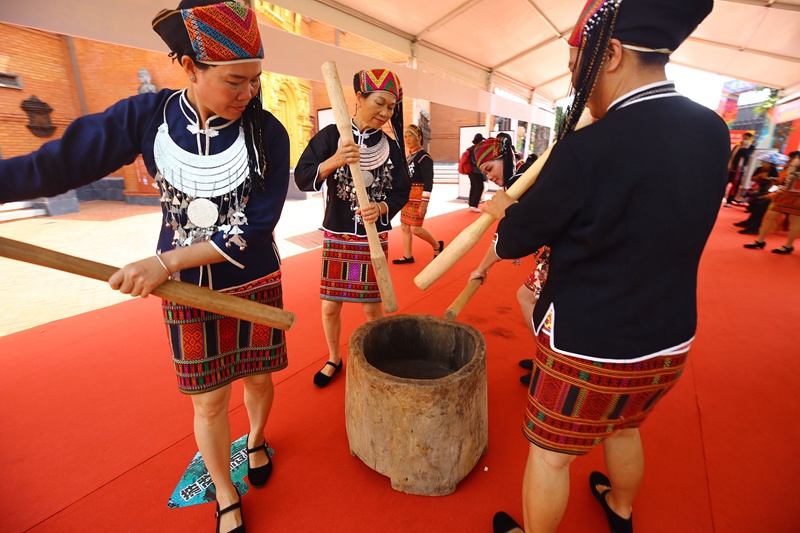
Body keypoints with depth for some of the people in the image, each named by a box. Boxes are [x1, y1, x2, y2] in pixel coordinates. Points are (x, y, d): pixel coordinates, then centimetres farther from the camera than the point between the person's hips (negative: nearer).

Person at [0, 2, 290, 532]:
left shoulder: (268, 133, -12)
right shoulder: (148, 115, -7)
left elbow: (255, 230, -17)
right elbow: (59, 164, 3)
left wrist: (165, 261, -20)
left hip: (255, 285, 0)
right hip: (186, 289, 1)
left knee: (257, 378, 18)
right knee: (209, 402, 12)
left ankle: (256, 441, 54)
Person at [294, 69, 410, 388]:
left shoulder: (391, 146, 1)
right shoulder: (331, 135, -3)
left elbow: (401, 193, 0)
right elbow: (302, 179, -12)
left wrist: (380, 208, -21)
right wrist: (333, 162, -30)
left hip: (374, 239, 1)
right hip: (336, 237, 0)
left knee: (372, 305, 8)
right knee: (330, 305, 8)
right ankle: (334, 359, 34)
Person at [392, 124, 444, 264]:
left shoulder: (424, 157, -12)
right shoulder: (410, 156, 14)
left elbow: (428, 181, -18)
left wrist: (424, 202, -23)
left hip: (418, 197, -9)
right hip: (407, 197, 9)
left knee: (415, 228, -7)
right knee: (405, 227, 8)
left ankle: (437, 245, 16)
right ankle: (407, 256, 17)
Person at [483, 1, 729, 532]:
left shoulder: (587, 148, -26)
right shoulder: (713, 132, -4)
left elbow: (516, 240, -14)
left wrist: (503, 208, 7)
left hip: (585, 345, -7)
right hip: (670, 341, 8)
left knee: (550, 453, 16)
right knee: (623, 427, 32)